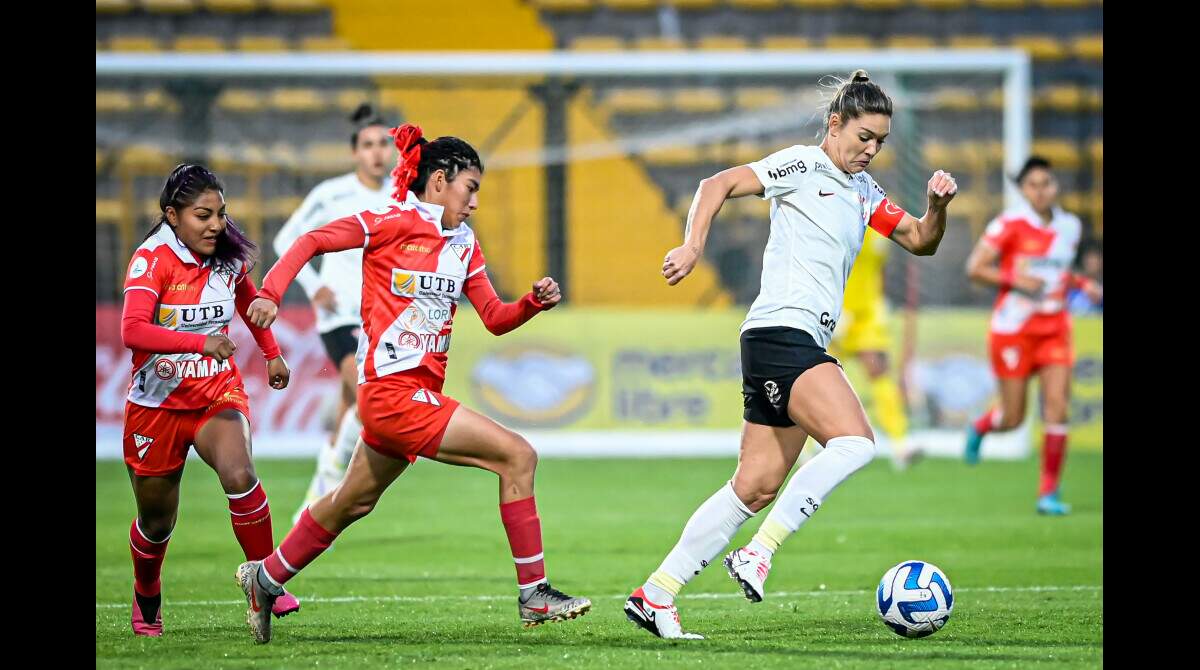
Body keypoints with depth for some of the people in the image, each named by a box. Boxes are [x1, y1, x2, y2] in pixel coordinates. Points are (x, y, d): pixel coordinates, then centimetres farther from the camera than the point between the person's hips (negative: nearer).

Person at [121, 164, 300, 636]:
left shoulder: (228, 258, -2)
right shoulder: (152, 259, -19)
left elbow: (248, 299, 23)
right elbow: (133, 331, -36)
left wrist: (271, 353, 21)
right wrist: (199, 342, -47)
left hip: (218, 395, 2)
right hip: (158, 404, -2)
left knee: (239, 475, -29)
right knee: (156, 522, 11)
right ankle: (146, 599, 41)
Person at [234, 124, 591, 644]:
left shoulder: (464, 244, 14)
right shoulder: (392, 224, -9)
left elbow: (495, 318, 15)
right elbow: (312, 241, -7)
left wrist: (534, 302, -4)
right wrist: (271, 292, -21)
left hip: (418, 393, 9)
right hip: (395, 392, -9)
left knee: (354, 502, 22)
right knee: (517, 456, -15)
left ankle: (265, 578, 39)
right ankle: (533, 594, -11)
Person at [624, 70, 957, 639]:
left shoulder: (864, 192, 21)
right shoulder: (802, 165, -3)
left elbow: (921, 242, 23)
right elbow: (718, 185, -8)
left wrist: (938, 205, 3)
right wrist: (693, 246, -20)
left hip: (807, 346, 9)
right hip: (779, 331, -9)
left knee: (758, 486, 5)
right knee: (855, 441, -24)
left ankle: (655, 596, 8)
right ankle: (757, 552, -20)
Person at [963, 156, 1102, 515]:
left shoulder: (1069, 226, 6)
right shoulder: (1010, 224, -10)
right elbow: (975, 268, -9)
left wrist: (1083, 283, 3)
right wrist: (1016, 279, -21)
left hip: (1055, 327, 4)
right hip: (1013, 327, -4)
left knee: (1058, 407, -9)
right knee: (1013, 418, 2)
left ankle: (1049, 493, -1)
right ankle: (979, 428, 39)